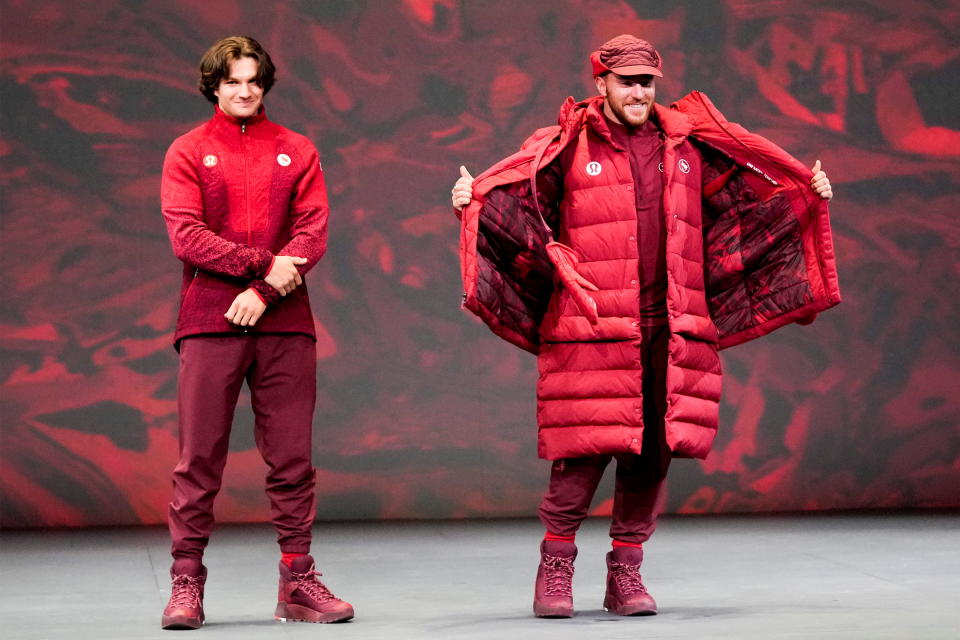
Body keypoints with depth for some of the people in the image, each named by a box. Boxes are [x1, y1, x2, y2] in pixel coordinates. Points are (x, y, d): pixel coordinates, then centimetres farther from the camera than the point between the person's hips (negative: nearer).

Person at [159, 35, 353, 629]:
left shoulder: (297, 151, 12)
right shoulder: (188, 152, 7)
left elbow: (313, 233, 2)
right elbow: (186, 235, -5)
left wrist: (262, 292, -10)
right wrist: (265, 263, -13)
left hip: (283, 322, 2)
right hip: (209, 323, -2)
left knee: (292, 457, 3)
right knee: (200, 457, -2)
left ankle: (298, 580, 10)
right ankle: (187, 581, 3)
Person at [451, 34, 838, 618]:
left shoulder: (689, 146, 15)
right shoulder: (569, 146, 3)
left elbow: (750, 194, 25)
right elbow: (515, 196, -5)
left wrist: (810, 192, 18)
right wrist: (474, 197, -24)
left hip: (672, 327, 4)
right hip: (590, 328, -4)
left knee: (653, 451, 5)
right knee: (585, 449, -6)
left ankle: (626, 574, 16)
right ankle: (556, 569, 8)